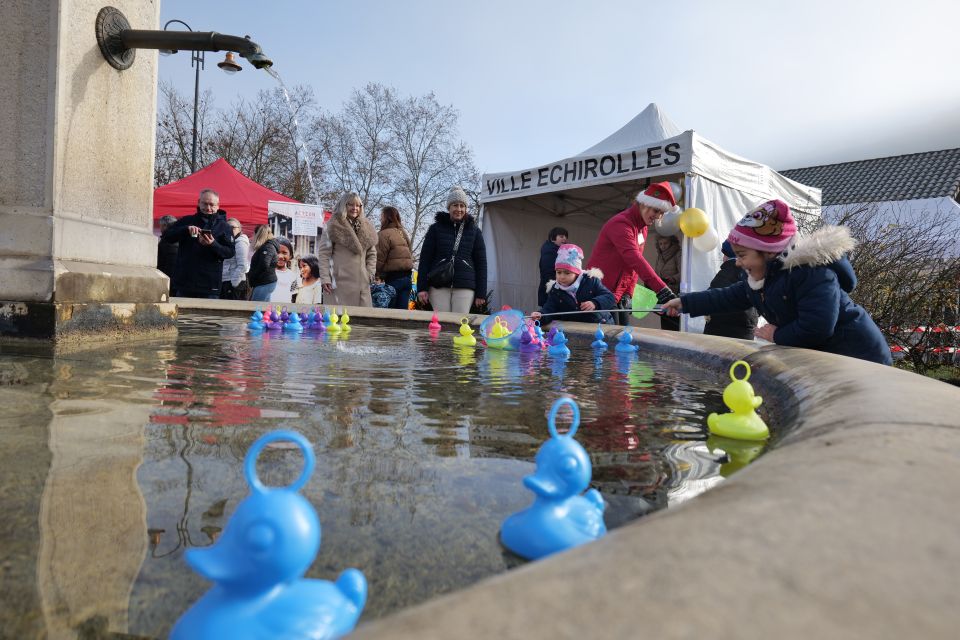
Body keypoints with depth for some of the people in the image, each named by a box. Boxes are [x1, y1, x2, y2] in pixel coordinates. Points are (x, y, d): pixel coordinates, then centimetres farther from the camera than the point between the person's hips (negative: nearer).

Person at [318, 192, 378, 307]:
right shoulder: (333, 227, 0)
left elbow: (372, 254, 22)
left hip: (362, 284, 5)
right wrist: (325, 279, -11)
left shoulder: (366, 228, 16)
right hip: (340, 283, -5)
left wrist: (370, 274, 9)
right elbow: (324, 254, -3)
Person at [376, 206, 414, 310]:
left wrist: (377, 274, -1)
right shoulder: (403, 233, 15)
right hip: (408, 276, 7)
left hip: (393, 277, -7)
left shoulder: (385, 234, -9)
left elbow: (380, 258, -11)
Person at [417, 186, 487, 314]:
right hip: (438, 285, 0)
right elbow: (425, 258, 6)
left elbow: (481, 262, 8)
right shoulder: (436, 228, 8)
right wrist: (422, 287, -2)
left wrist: (481, 293, 2)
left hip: (465, 286, 0)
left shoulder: (474, 231, 10)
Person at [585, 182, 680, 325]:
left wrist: (628, 293, -1)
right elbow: (635, 260, -33)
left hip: (618, 295, 9)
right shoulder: (621, 224, -20)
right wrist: (663, 291, -41)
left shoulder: (642, 227, 12)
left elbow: (634, 263, 12)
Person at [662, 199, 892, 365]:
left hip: (857, 359, -9)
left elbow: (817, 327, -35)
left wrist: (777, 336, -18)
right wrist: (684, 303, 10)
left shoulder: (811, 270, -27)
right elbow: (729, 297, 13)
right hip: (821, 359, 9)